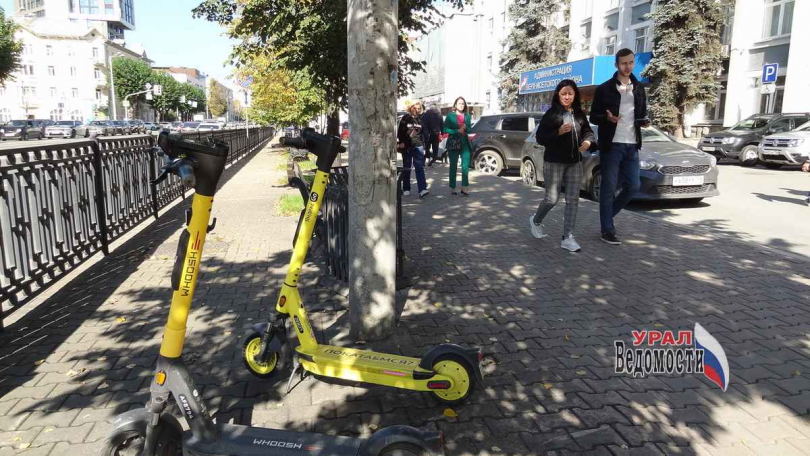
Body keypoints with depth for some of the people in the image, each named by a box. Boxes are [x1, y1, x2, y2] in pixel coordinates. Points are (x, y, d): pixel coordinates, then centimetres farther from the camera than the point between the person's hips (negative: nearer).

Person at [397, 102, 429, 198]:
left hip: (418, 147, 2)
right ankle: (406, 189, 17)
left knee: (420, 168, -9)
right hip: (407, 147, -1)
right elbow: (400, 131, 0)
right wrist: (400, 143, -10)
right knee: (406, 168, 8)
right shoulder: (405, 118, 2)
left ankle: (422, 189, -17)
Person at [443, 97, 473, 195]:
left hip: (465, 143, 3)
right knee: (453, 167, 4)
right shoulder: (450, 115, 0)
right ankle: (452, 188, 10)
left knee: (465, 166, -5)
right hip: (453, 143, -3)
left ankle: (464, 187, 0)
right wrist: (457, 131, -15)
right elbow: (445, 129, -6)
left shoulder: (467, 116, 11)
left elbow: (469, 129, 16)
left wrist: (466, 128, -7)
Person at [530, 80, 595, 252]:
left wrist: (588, 141, -8)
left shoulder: (579, 114, 7)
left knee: (573, 200, 1)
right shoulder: (551, 114, -6)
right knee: (552, 198, -2)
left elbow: (588, 131, 14)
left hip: (575, 163, 5)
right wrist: (558, 132, -22)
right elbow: (540, 138, -8)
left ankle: (567, 238, 5)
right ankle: (536, 220, 29)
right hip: (554, 162, -5)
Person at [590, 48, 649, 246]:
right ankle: (607, 230, 4)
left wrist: (644, 121, -2)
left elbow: (641, 114, 21)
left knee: (633, 186, 4)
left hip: (632, 146, 5)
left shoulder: (639, 88, 14)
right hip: (611, 145, -5)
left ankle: (607, 215, 24)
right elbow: (593, 117, 0)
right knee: (609, 188, -3)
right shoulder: (605, 88, -1)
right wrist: (607, 118, -21)